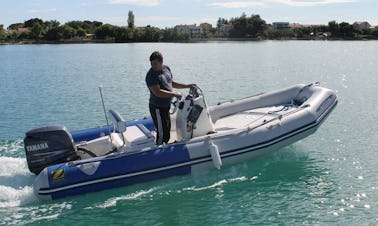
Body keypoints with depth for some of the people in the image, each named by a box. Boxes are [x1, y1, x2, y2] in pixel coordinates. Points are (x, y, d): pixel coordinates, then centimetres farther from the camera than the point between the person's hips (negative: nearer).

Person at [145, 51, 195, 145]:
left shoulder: (166, 68, 5)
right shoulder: (151, 76, -21)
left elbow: (172, 83, 20)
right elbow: (157, 92, -29)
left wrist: (187, 86, 16)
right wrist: (174, 94, -25)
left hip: (166, 106, 8)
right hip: (157, 108, -8)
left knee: (167, 130, 20)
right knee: (162, 133, -3)